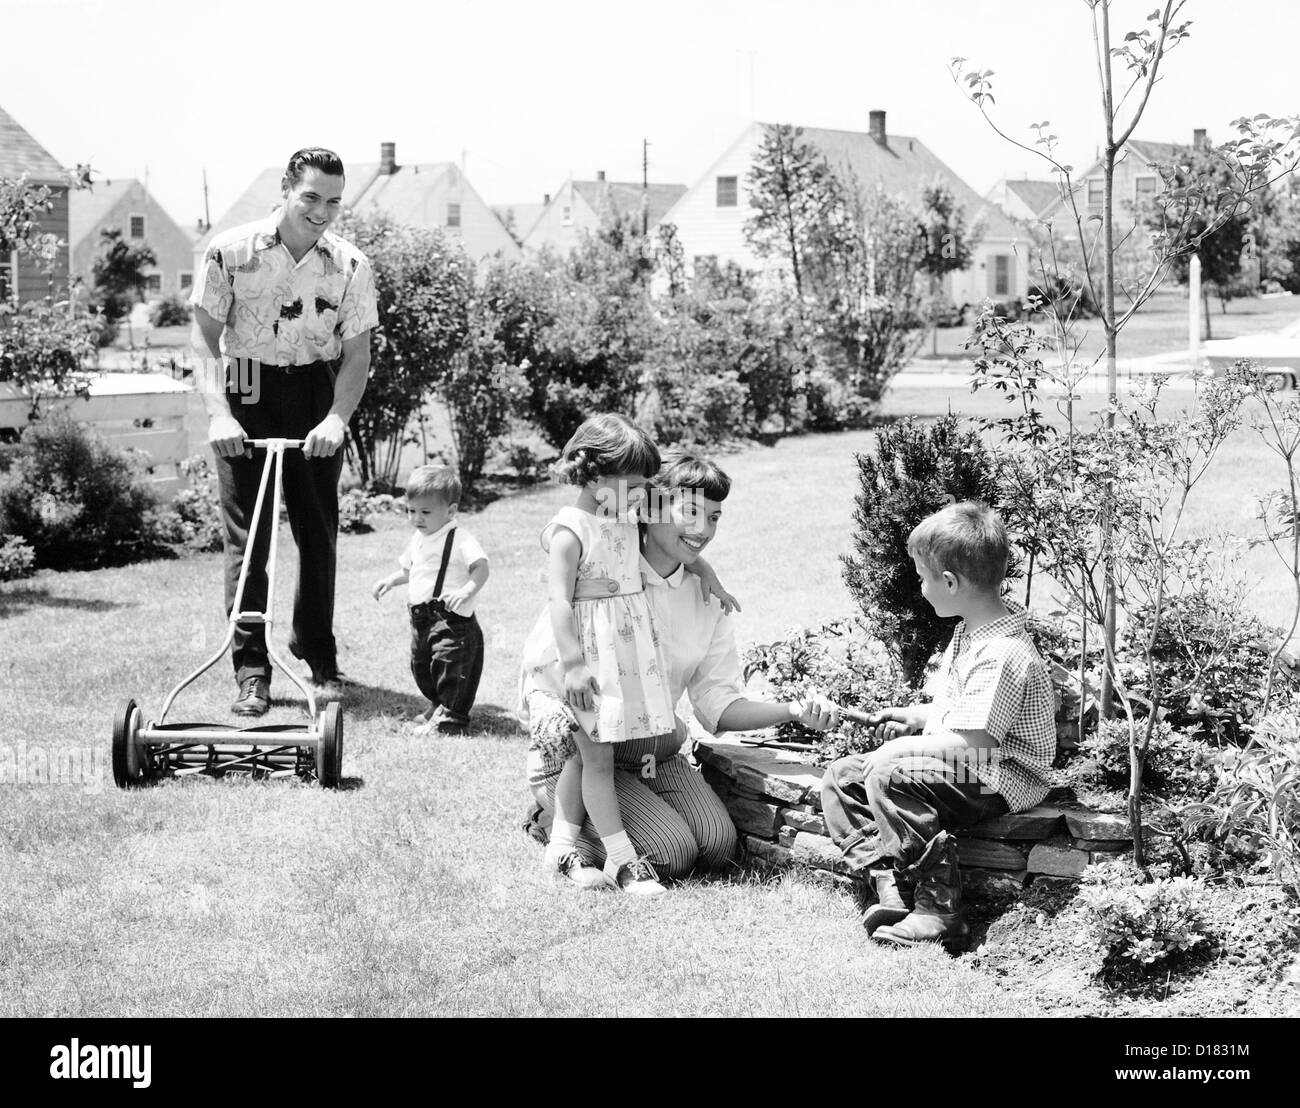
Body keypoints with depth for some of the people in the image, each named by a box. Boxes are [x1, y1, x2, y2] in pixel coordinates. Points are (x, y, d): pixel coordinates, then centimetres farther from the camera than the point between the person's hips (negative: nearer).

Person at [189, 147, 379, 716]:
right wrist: (218, 413, -19)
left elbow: (356, 354, -3)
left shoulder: (350, 266, -5)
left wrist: (336, 419, -19)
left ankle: (319, 657, 25)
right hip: (247, 394, -2)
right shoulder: (231, 251, -10)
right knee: (246, 532, -6)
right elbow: (204, 336, -7)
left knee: (319, 530, 8)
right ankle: (251, 670, -3)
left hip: (317, 395, 2)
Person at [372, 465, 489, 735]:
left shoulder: (460, 540, -15)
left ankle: (450, 718, 0)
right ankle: (438, 706, 36)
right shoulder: (419, 539, 13)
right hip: (421, 618, 9)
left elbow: (481, 567, -25)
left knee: (450, 666, -9)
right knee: (420, 667, 18)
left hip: (451, 619, -9)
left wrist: (466, 591, -39)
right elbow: (409, 568, 29)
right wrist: (390, 580, 13)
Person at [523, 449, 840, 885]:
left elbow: (720, 705, 3)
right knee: (672, 854, -21)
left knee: (720, 844, -13)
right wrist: (554, 719, -34)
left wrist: (794, 710, -13)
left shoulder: (707, 599, 5)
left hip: (656, 751, 6)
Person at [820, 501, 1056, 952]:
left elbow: (972, 744, -28)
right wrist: (914, 716, 9)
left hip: (999, 778, -11)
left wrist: (912, 734, -14)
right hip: (963, 764, 11)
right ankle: (890, 889, -11)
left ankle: (939, 910, -24)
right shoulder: (974, 627, 7)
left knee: (888, 771, -30)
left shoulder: (1000, 653, -25)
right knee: (841, 778, 3)